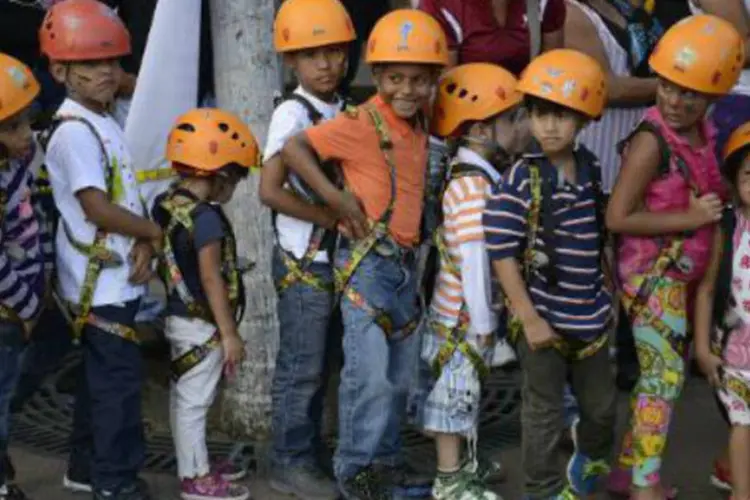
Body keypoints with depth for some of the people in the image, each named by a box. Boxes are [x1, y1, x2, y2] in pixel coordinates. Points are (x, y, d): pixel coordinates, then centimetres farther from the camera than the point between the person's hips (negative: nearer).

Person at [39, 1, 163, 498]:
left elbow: (127, 194, 12)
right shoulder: (75, 132, -18)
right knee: (120, 378, -4)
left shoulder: (105, 122, 13)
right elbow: (99, 210, -23)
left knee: (100, 376, 17)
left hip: (112, 276, 9)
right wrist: (154, 232, -10)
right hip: (102, 280, -9)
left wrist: (143, 244, -5)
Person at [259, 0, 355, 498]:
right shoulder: (293, 114, -14)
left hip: (337, 257, 7)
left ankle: (311, 453, 27)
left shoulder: (345, 110, 7)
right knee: (301, 368, 1)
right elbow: (270, 189, -21)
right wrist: (328, 216, -15)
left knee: (321, 365, 15)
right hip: (304, 261, -7)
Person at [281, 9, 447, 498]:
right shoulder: (362, 122, -16)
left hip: (406, 261, 8)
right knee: (370, 375, -8)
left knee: (401, 375, 16)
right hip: (368, 262, -8)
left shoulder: (419, 126, 7)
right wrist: (337, 198, -22)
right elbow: (293, 149, -21)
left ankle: (387, 460, 30)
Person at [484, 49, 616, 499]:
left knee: (603, 406, 21)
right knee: (545, 415, 8)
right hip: (544, 317, -6)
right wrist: (529, 318, -17)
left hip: (590, 316, 6)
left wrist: (608, 294, 18)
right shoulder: (523, 179, -17)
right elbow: (502, 253, -17)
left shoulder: (591, 167, 1)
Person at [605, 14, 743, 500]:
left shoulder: (703, 132, 5)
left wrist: (719, 199, 3)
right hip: (654, 276, -8)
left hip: (679, 275, 8)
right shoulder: (652, 140, -20)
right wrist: (691, 218, -21)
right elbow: (618, 217, -23)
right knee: (666, 375, -3)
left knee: (661, 374, 15)